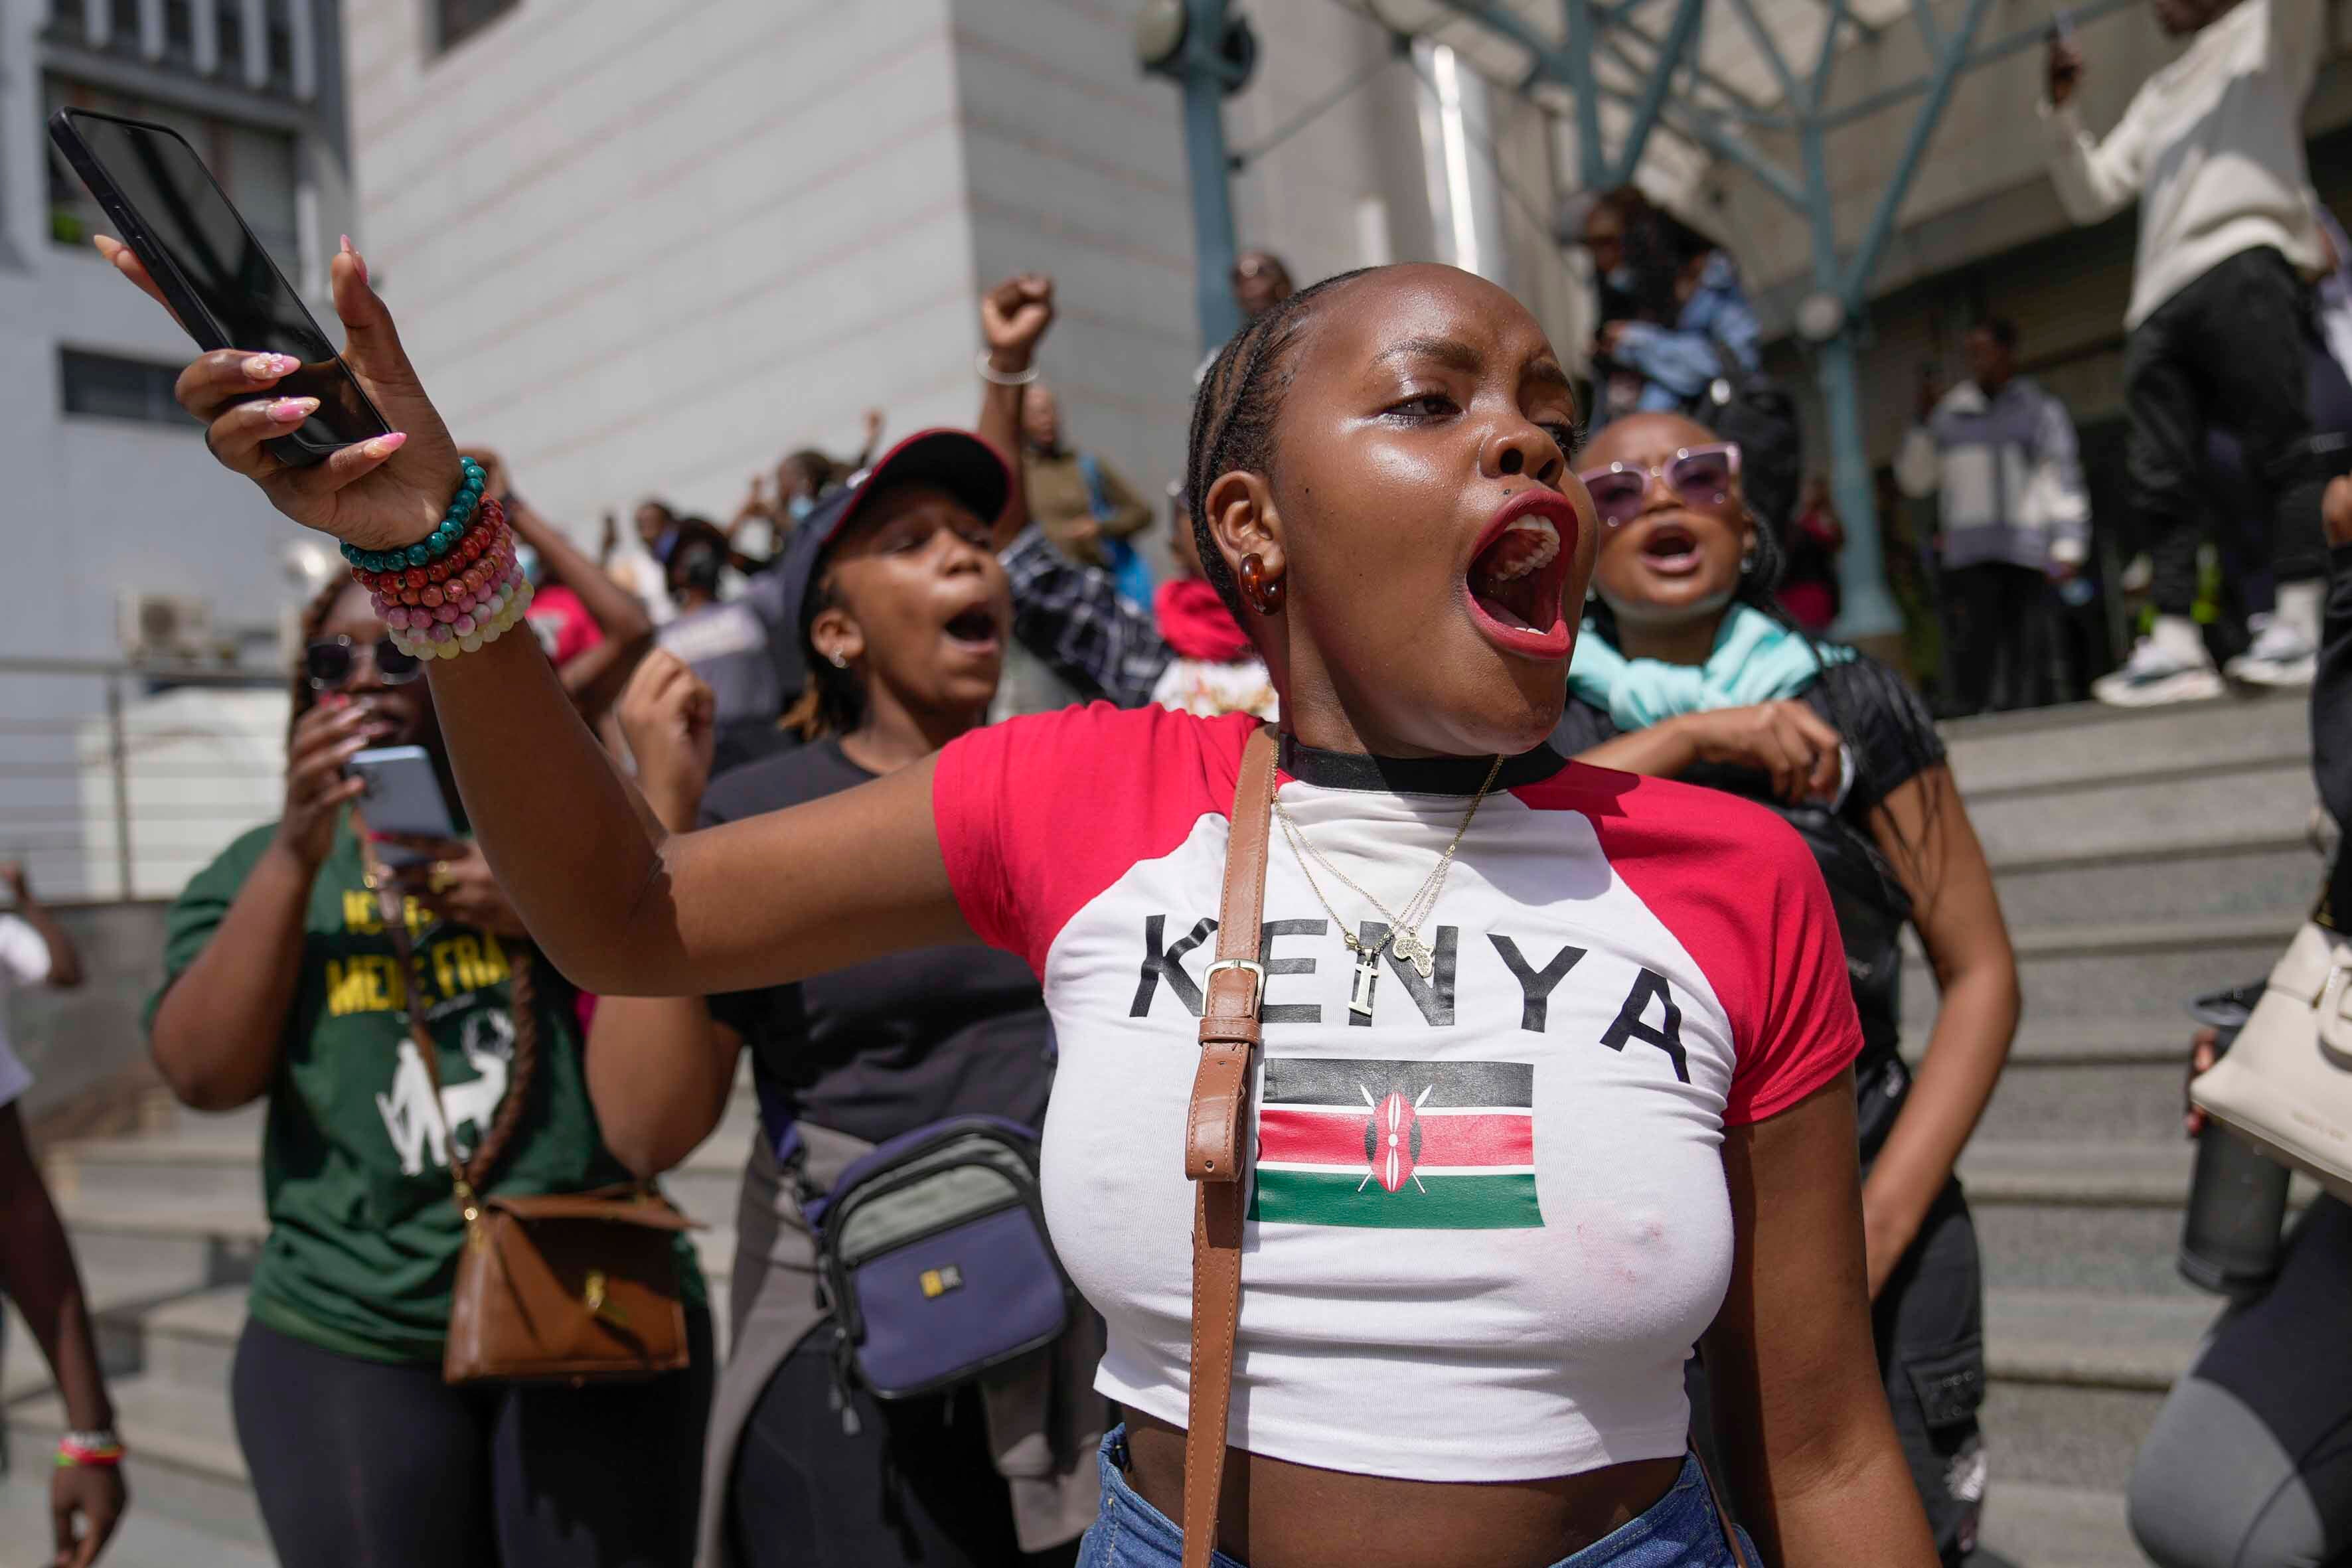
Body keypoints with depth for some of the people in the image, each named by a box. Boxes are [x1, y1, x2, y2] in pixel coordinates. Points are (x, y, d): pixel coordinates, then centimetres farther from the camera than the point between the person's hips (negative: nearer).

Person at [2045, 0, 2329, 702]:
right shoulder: (2158, 95, 33)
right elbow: (2090, 196, 28)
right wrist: (2062, 111, 16)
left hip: (2244, 262, -6)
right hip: (2162, 295, 6)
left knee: (2276, 441, -15)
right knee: (2160, 476, -6)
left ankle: (2301, 622, -20)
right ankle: (2174, 642, -11)